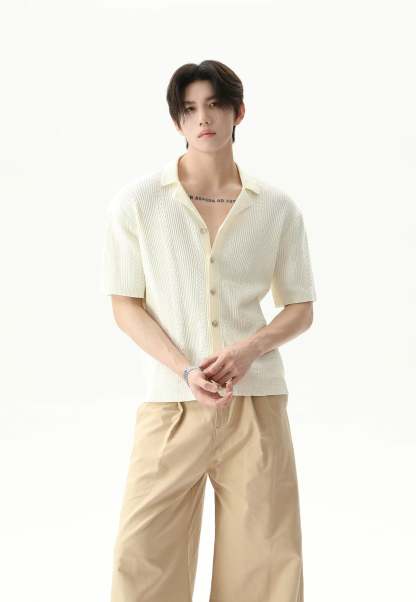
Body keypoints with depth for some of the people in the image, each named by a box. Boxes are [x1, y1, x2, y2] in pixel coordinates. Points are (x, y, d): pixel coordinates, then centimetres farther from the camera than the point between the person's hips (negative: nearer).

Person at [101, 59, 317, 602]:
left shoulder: (277, 208, 3)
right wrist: (186, 372, -12)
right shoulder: (137, 201, -1)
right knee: (142, 557, -1)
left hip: (257, 400, 1)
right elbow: (125, 304, 2)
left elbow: (301, 309, 9)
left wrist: (248, 350, -11)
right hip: (171, 401, -1)